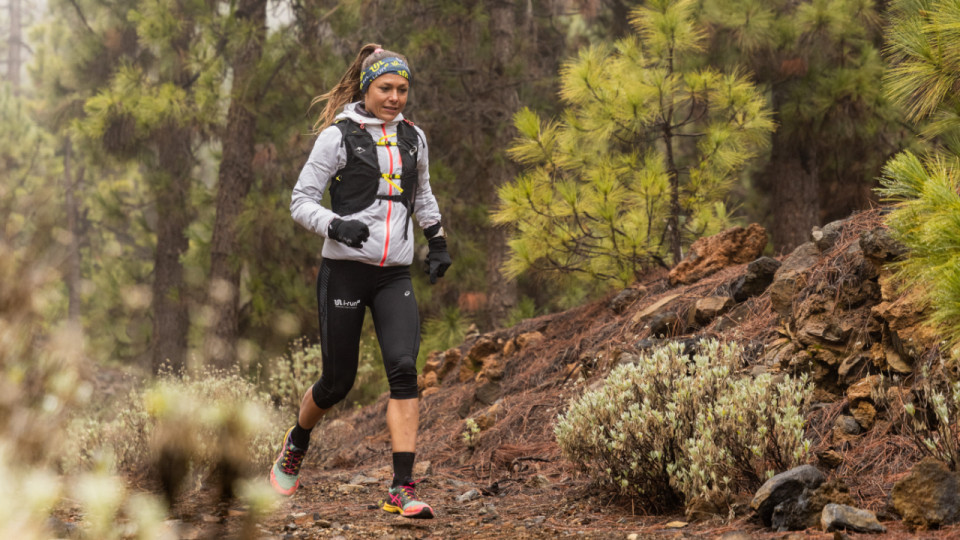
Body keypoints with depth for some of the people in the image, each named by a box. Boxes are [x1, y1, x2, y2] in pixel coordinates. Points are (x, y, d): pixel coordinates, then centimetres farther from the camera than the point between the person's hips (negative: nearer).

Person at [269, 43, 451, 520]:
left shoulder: (413, 138, 11)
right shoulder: (338, 136, -4)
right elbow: (301, 201, -4)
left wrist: (437, 240, 20)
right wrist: (336, 226, -21)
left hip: (395, 275, 3)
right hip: (345, 270, -3)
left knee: (404, 368, -17)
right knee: (338, 381, 3)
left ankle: (402, 489, -20)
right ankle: (296, 443, 37)